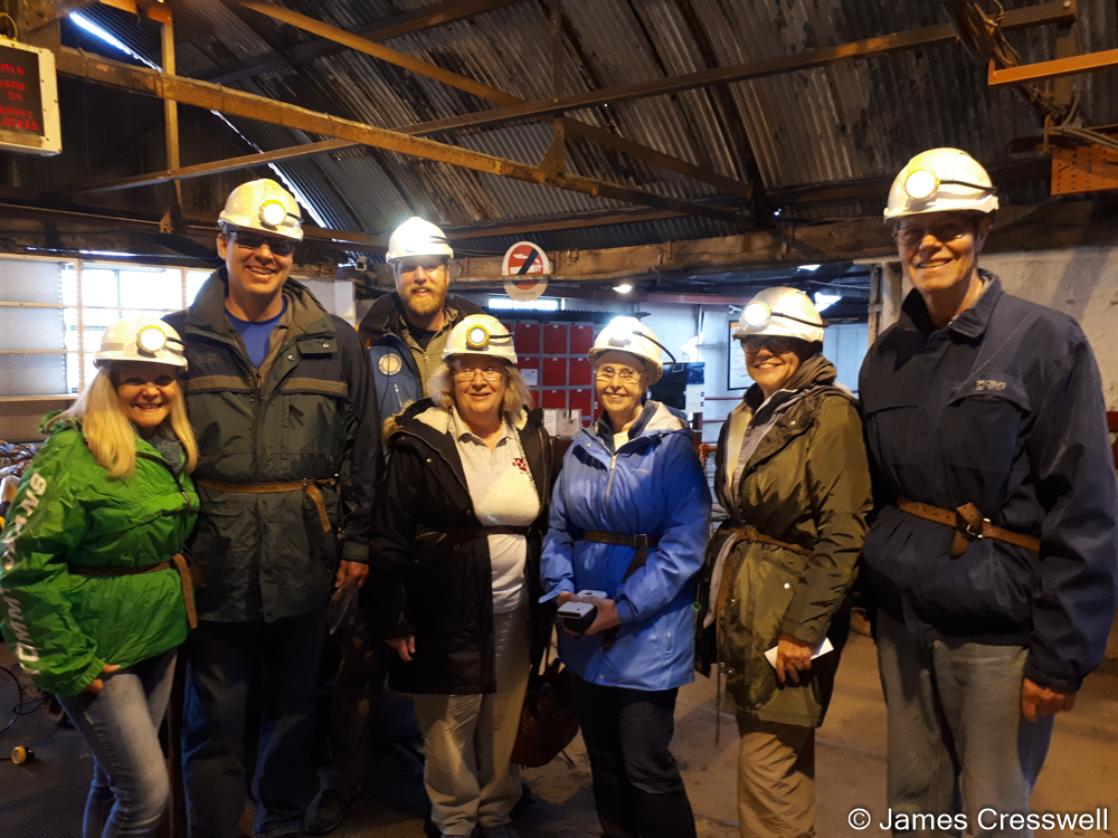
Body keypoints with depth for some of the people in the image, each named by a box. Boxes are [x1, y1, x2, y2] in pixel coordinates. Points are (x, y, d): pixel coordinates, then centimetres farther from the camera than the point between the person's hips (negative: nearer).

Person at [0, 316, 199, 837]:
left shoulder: (172, 451, 6)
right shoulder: (73, 455, -16)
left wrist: (178, 608, 12)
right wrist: (67, 665, -17)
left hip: (160, 644, 7)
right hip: (98, 656, -7)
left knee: (114, 781, 19)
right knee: (147, 794, -2)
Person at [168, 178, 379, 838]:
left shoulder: (337, 344, 4)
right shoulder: (181, 337, 1)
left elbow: (362, 449, 5)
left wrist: (356, 541, 3)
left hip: (303, 561, 2)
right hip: (213, 562, -1)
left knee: (294, 709, 17)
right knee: (215, 722, 10)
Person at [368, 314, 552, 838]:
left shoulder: (532, 437, 5)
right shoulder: (422, 441, -9)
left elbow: (547, 525, 11)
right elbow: (390, 536, -9)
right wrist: (391, 617, -10)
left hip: (515, 610, 4)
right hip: (447, 610, -4)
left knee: (504, 721, 16)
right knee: (449, 722, 9)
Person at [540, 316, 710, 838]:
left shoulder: (672, 446, -8)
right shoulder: (581, 448, 8)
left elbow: (684, 541, -15)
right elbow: (558, 531, 10)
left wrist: (624, 607, -20)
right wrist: (562, 591, -7)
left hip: (648, 630, -5)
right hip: (585, 630, 6)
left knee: (646, 768, -1)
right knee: (602, 758, 18)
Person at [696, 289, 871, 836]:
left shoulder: (830, 413, -13)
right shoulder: (745, 417, 12)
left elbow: (844, 532, -17)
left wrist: (803, 628, -19)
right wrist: (716, 596, 14)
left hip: (789, 606, -8)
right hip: (739, 599, 8)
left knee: (767, 768, -2)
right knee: (783, 758, 20)